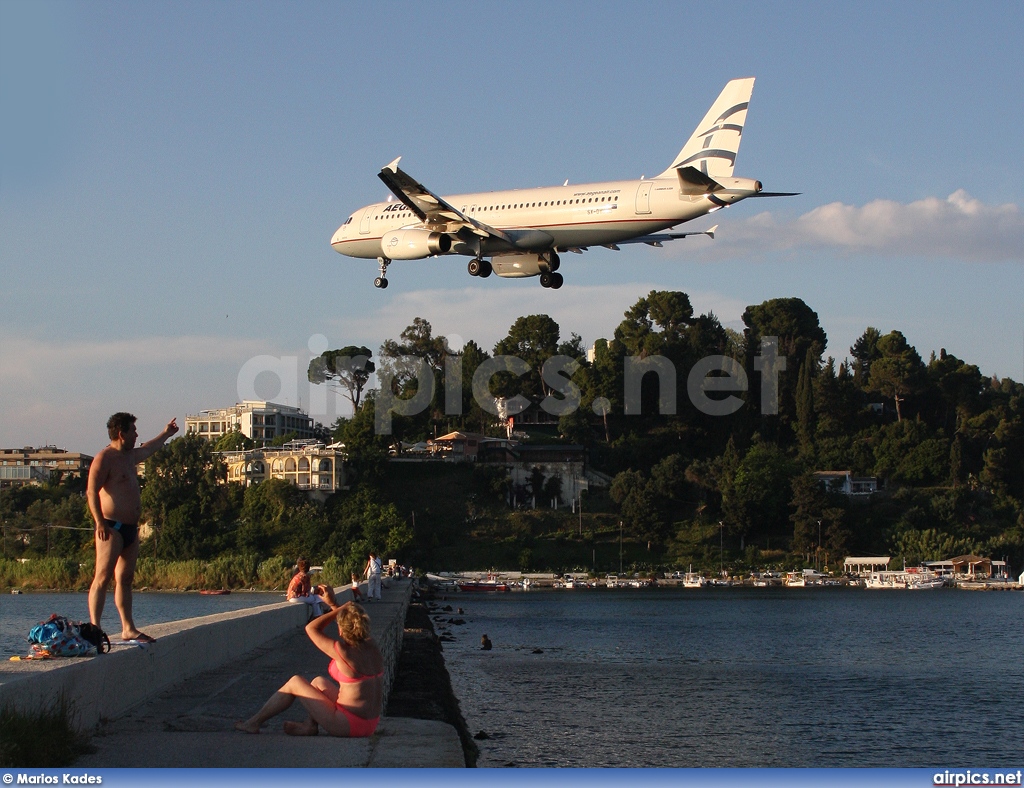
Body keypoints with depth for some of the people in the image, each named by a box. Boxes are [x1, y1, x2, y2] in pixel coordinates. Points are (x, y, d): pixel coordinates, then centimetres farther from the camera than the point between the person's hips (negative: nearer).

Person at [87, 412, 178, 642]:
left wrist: (166, 434, 57)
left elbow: (147, 450, 43)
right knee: (103, 578, -13)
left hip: (131, 528, 9)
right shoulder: (104, 458, -9)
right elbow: (92, 491, -17)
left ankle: (128, 629, 15)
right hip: (112, 528, -9)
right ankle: (94, 628, -17)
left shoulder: (129, 456, 19)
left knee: (125, 579, 11)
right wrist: (100, 522, -25)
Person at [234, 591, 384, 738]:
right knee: (318, 682, 24)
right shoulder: (371, 647, 0)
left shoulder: (343, 652, -20)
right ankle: (310, 726, 18)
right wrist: (333, 604, 19)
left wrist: (340, 609, -5)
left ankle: (254, 723, 18)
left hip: (350, 725, -7)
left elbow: (311, 628, -7)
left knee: (295, 683, 7)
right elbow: (353, 623, 22)